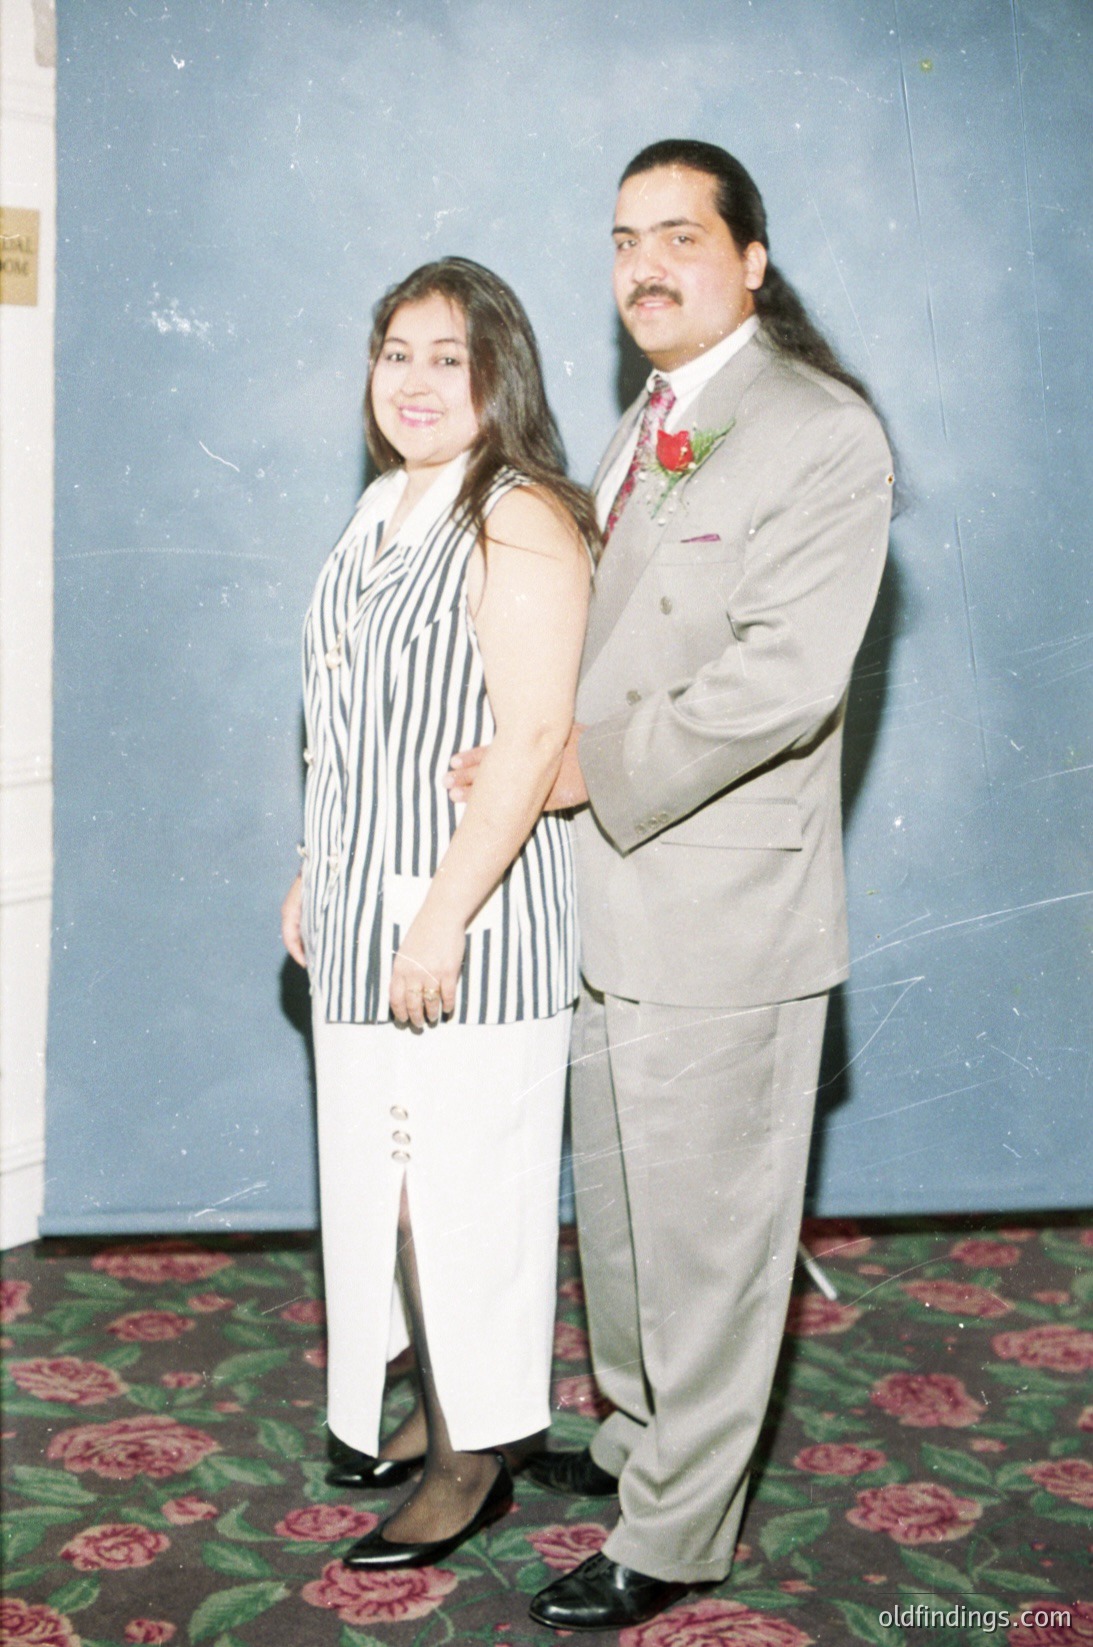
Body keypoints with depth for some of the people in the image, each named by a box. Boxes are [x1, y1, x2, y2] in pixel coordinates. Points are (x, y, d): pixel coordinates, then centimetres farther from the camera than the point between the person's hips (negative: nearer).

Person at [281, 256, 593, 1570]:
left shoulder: (520, 523, -15)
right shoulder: (382, 507, 12)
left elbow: (531, 743, -22)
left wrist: (442, 920, -23)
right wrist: (315, 873, 19)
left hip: (470, 913, -9)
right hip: (366, 906, 9)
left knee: (466, 1178, 2)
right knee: (378, 1166, 17)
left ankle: (477, 1459, 19)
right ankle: (435, 1399, 35)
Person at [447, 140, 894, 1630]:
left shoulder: (822, 435, -13)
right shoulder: (648, 425, 15)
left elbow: (782, 682, -23)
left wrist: (592, 769, -16)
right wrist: (559, 759, 3)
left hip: (724, 912, -8)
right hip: (614, 900, 9)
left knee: (703, 1227, 5)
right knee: (620, 1206, 21)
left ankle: (678, 1535, 21)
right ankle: (640, 1432, 42)